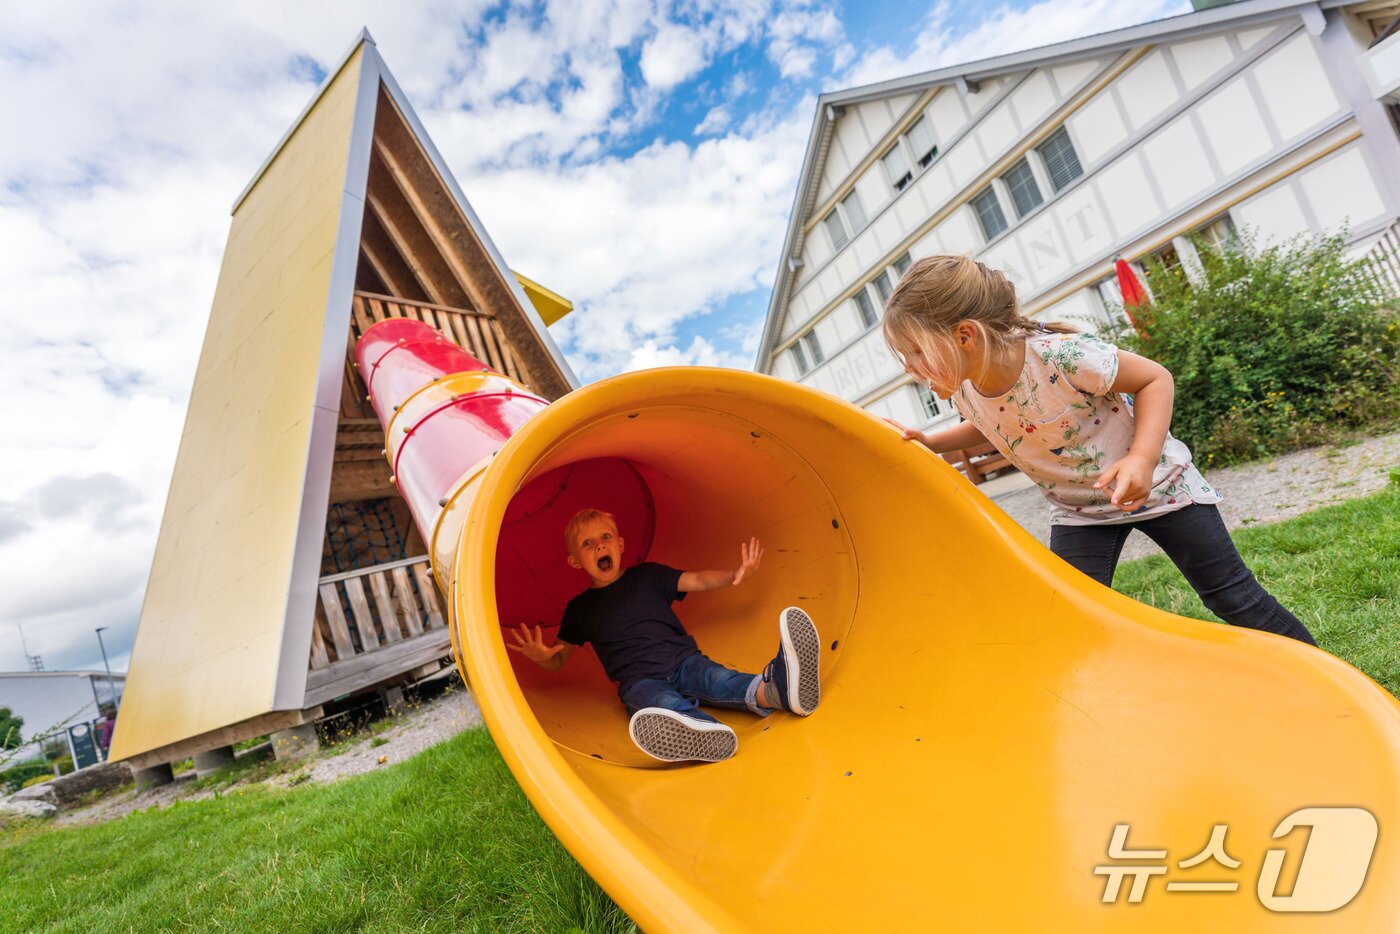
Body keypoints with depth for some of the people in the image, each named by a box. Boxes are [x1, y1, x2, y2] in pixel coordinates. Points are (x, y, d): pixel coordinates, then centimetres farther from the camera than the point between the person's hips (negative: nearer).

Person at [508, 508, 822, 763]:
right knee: (664, 702, -35)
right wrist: (542, 656, -10)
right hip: (639, 680, -2)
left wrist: (734, 575, -19)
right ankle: (709, 733, -67)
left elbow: (697, 580, 2)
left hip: (684, 662, 2)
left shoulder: (648, 575, 13)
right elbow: (559, 658, 16)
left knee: (716, 678, -29)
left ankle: (776, 688, -58)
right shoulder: (580, 608, 13)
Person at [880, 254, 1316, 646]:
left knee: (1232, 597, 10)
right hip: (1077, 512, 4)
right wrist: (930, 442, -10)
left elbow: (1155, 378, -18)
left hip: (1154, 484, -4)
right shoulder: (963, 391, -17)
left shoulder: (1062, 356, -34)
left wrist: (1143, 458, -33)